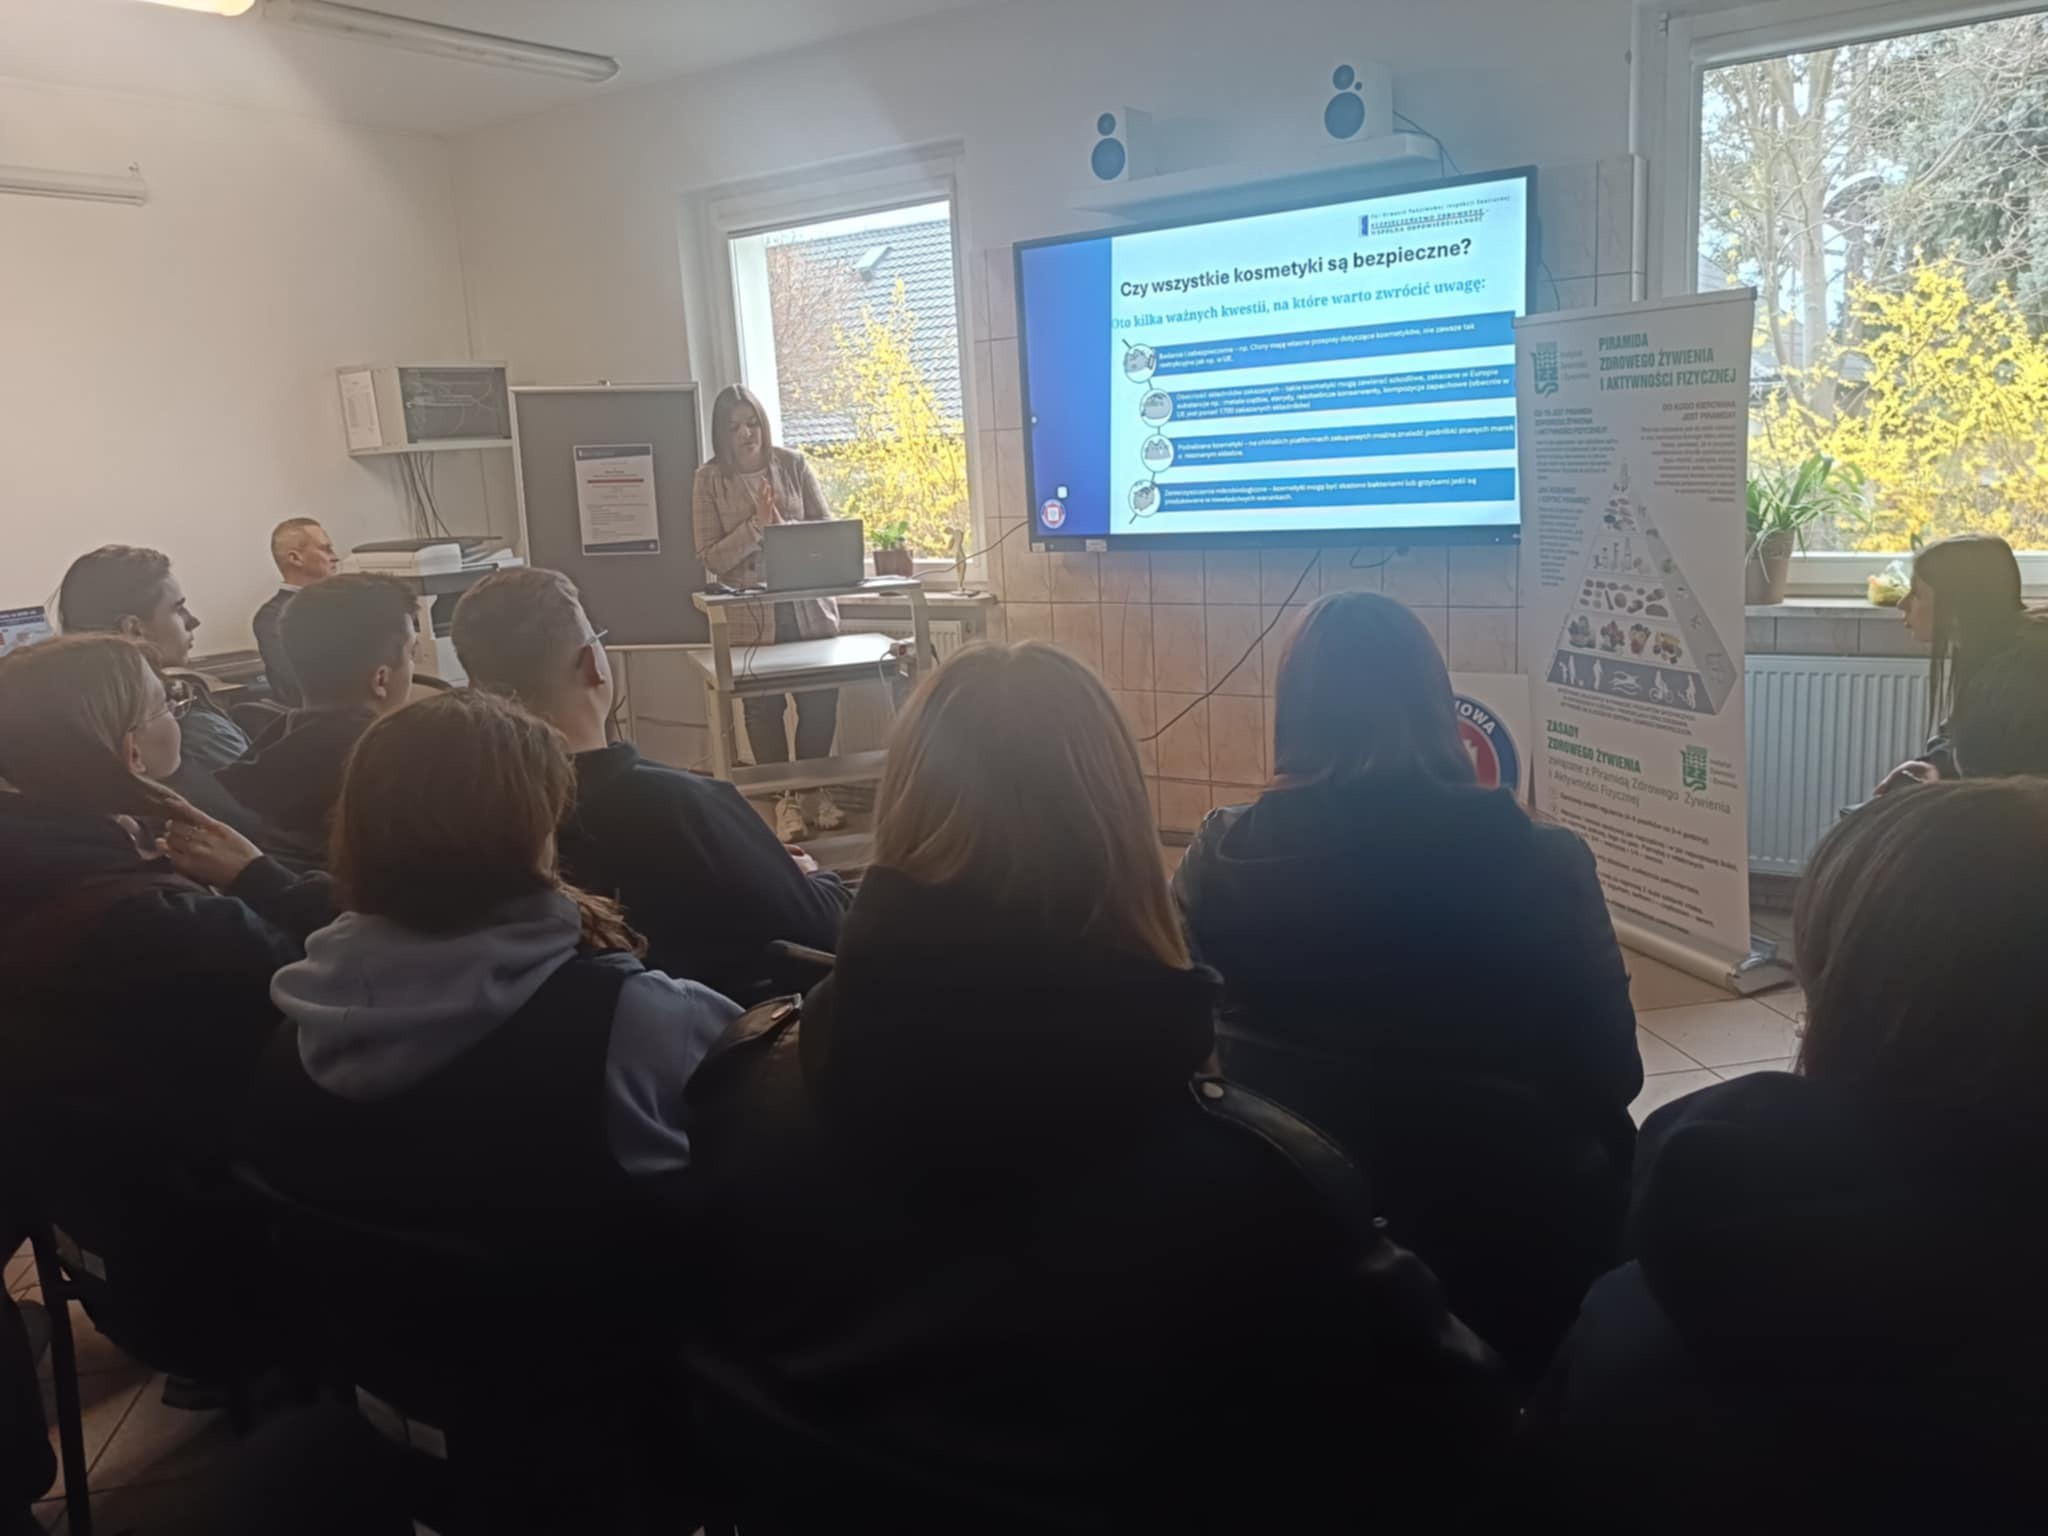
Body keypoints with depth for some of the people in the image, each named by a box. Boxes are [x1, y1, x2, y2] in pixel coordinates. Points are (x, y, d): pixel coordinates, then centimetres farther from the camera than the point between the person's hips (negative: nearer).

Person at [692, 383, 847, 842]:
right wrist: (756, 525, -17)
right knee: (762, 704, 1)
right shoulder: (710, 479, -1)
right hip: (751, 614, -1)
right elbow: (710, 556, -5)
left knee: (820, 699, 3)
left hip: (809, 607, 1)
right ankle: (785, 798, 14)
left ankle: (817, 790, 21)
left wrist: (785, 527, -16)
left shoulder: (793, 464, 3)